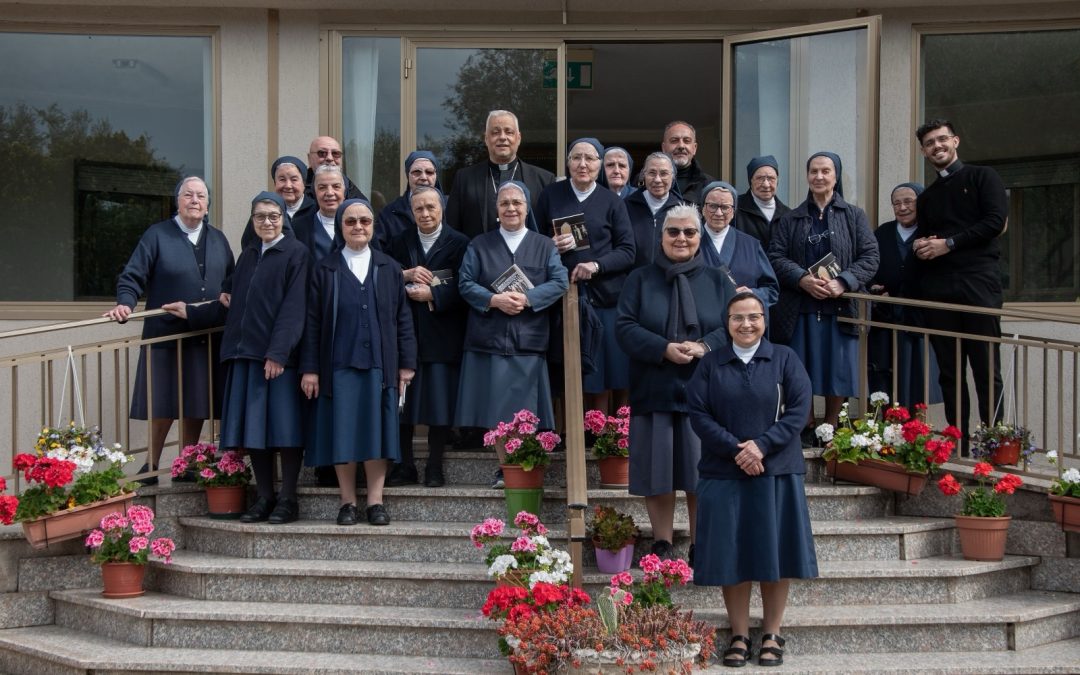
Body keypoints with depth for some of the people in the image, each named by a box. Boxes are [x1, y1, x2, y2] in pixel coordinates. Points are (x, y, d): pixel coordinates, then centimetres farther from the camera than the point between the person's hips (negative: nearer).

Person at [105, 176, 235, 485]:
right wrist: (125, 304, -23)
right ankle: (151, 466, 15)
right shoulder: (157, 235, -2)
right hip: (166, 336, -4)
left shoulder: (218, 239, 12)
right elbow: (132, 277, -7)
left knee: (196, 407, 8)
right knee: (163, 407, 1)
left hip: (206, 339, 4)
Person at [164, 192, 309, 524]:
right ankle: (264, 497, 13)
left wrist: (277, 352, -18)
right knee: (253, 427, 6)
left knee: (283, 426, -3)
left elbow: (293, 307, -11)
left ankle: (287, 499, 4)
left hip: (279, 354, -6)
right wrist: (191, 312, 20)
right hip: (245, 353, 7)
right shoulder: (248, 256, 18)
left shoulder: (296, 253, -3)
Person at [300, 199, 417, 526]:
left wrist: (406, 364, 2)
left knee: (376, 430, 0)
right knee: (342, 432, 0)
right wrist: (310, 368, -2)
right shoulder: (325, 269, 6)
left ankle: (375, 500, 7)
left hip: (379, 363, 1)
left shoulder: (390, 268, 9)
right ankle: (347, 501, 9)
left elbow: (403, 318, 8)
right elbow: (313, 321, 3)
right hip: (339, 363, -1)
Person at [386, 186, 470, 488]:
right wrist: (406, 275, -10)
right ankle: (404, 465, 13)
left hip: (443, 335, -3)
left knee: (440, 403, 0)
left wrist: (432, 295, -14)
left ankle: (435, 468, 10)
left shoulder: (458, 243, 1)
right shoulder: (400, 242, 12)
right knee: (401, 403, 4)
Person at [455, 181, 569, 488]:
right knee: (497, 410, 0)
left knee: (525, 413, 0)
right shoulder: (479, 245, 11)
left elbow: (560, 282, 0)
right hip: (489, 339, 0)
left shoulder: (545, 246, 11)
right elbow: (466, 284, 3)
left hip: (528, 340, 0)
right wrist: (494, 300, -15)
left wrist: (527, 299, -15)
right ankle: (505, 468, 9)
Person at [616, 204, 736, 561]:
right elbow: (625, 327, -2)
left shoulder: (717, 281, 11)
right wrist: (664, 349, -17)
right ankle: (662, 545, 15)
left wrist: (704, 346, -15)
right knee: (657, 470, 2)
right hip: (654, 391, 0)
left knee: (702, 470, 0)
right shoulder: (640, 279, 8)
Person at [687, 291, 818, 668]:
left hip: (777, 472, 0)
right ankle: (739, 636, 12)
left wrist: (762, 446, -15)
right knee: (731, 554, 2)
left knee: (775, 552, 3)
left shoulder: (784, 359, 4)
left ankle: (772, 635, 14)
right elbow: (698, 414, -2)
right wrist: (736, 448, -14)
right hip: (724, 473, 1)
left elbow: (799, 409, -4)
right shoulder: (711, 364, 6)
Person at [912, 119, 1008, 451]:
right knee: (949, 372, 4)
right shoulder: (927, 197, 22)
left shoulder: (982, 177, 7)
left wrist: (948, 243, -10)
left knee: (986, 370, -6)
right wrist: (921, 247, 1)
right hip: (937, 290, 5)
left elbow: (996, 221, -6)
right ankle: (958, 446, 8)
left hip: (977, 283, -5)